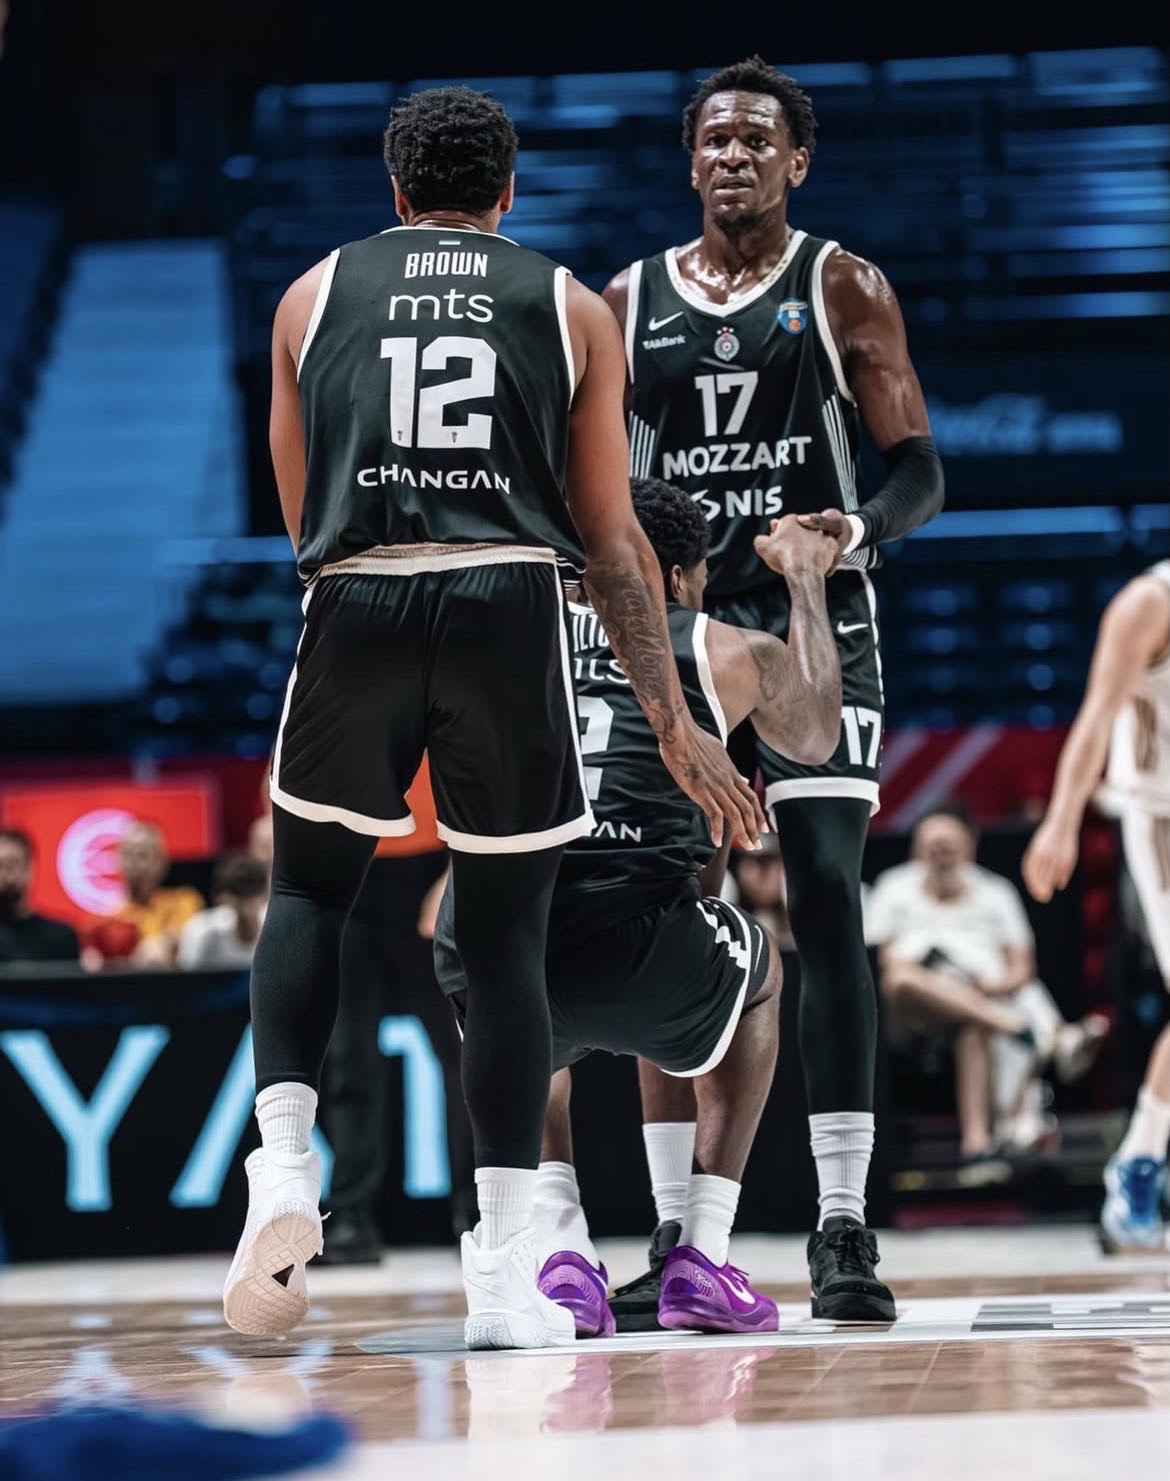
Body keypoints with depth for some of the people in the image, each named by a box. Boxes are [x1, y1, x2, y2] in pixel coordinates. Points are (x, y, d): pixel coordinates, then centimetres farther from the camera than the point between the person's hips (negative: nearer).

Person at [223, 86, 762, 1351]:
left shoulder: (316, 294, 20)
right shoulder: (569, 306, 18)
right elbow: (610, 537, 13)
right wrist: (673, 722, 15)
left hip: (354, 605, 1)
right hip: (511, 606, 0)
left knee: (307, 892, 21)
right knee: (504, 936, 8)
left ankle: (283, 1167, 0)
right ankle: (505, 1269, 3)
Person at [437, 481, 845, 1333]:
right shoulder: (725, 651, 17)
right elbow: (816, 738, 40)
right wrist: (807, 578, 53)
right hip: (635, 952, -2)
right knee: (759, 973, 35)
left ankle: (559, 1255, 16)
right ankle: (702, 1261, 24)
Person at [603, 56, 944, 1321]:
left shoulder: (843, 290, 3)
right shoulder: (628, 305, 11)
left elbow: (920, 470, 0)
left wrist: (863, 530, -21)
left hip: (813, 625, -3)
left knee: (826, 910, -11)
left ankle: (840, 1231, -10)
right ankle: (676, 1239, 5)